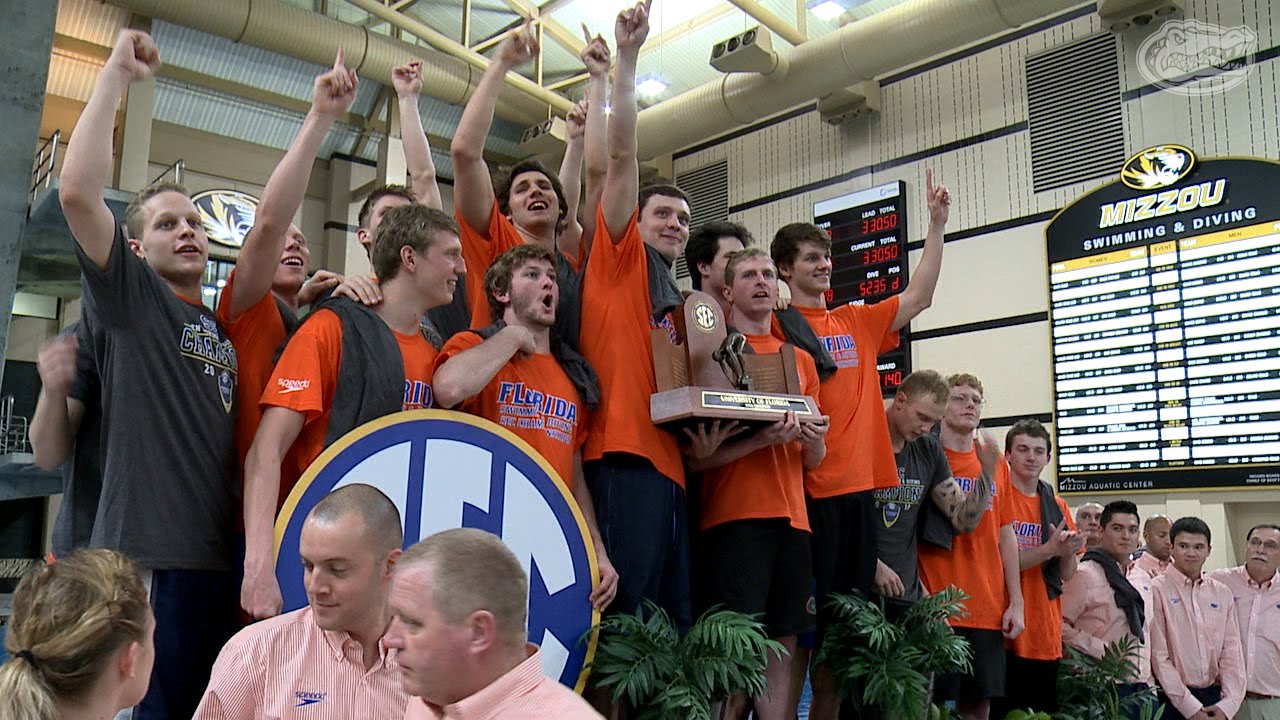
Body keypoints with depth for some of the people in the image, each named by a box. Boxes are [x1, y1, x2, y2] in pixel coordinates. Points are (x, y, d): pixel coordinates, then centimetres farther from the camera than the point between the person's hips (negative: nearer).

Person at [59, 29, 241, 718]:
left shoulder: (226, 327, 19)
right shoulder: (128, 297, 1)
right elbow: (77, 190, -11)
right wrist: (117, 71, -6)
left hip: (223, 558, 6)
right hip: (147, 557, -6)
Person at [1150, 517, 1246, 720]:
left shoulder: (1222, 593, 8)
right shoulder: (1156, 590, -8)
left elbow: (1232, 652, 5)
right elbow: (1158, 656, -12)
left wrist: (1228, 703, -5)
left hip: (1214, 699, 4)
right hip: (1173, 700, -4)